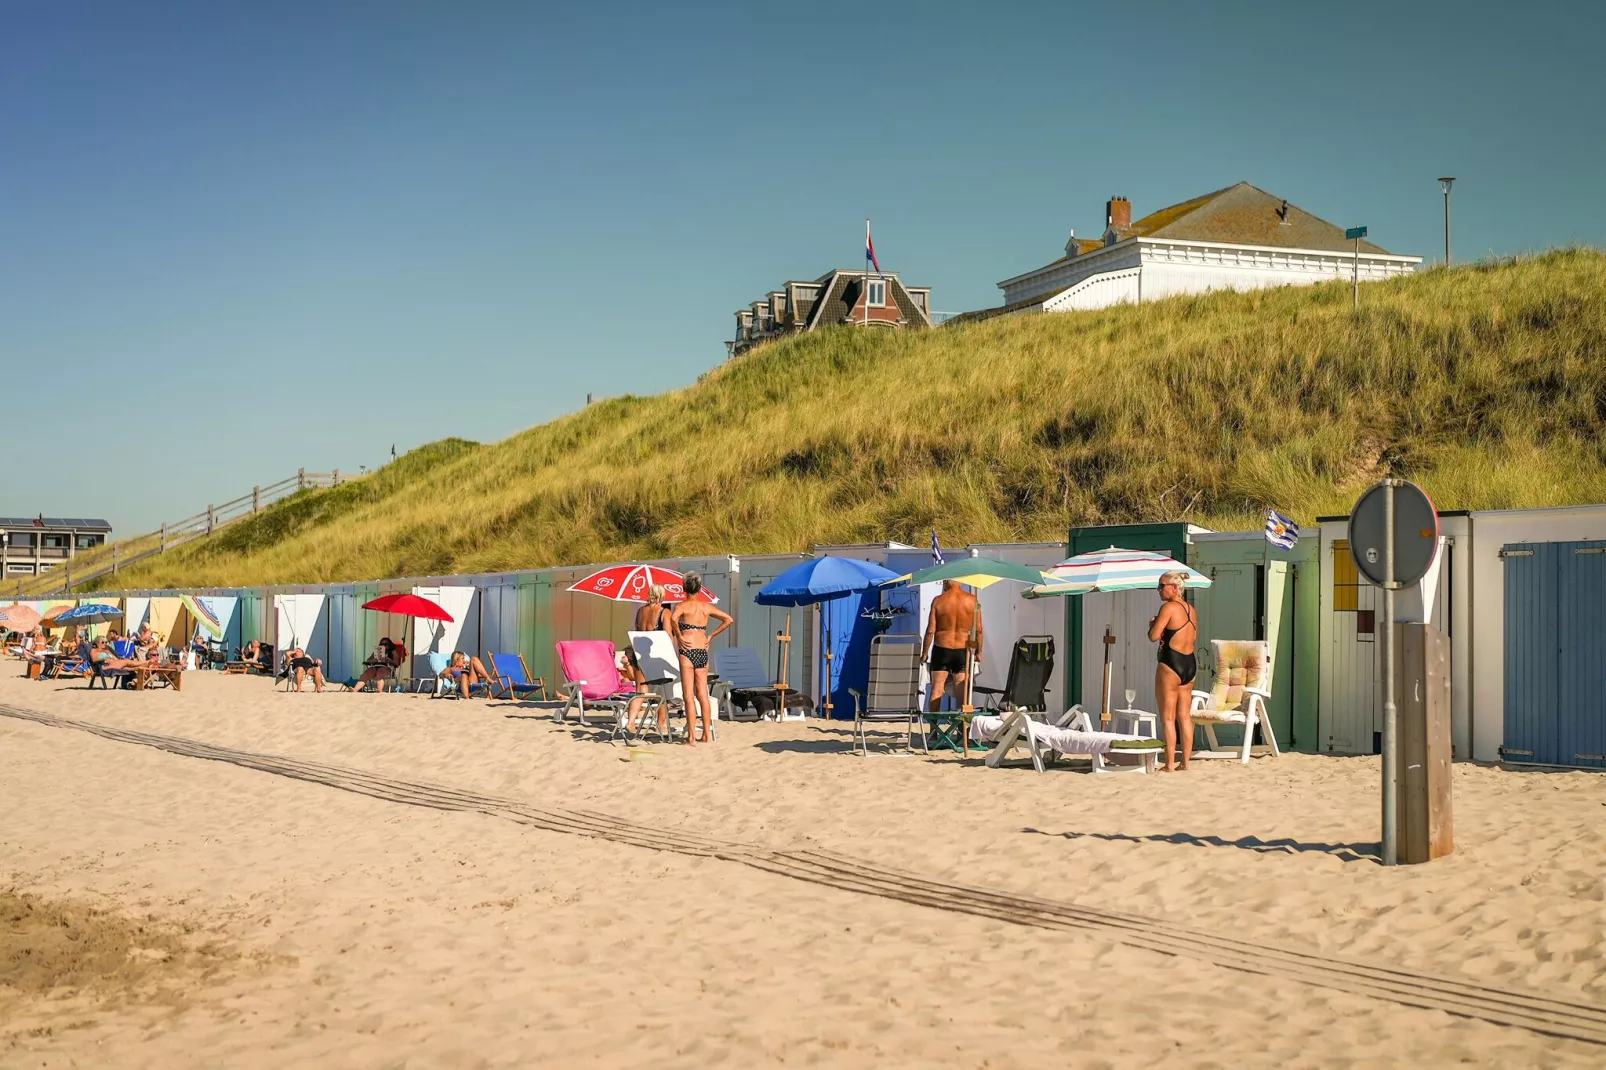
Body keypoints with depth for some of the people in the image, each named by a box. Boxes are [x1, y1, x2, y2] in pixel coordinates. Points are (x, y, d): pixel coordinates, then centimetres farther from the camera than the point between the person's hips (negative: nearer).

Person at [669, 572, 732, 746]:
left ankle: (691, 737, -5)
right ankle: (707, 734, 13)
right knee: (703, 695, 11)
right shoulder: (707, 607, 10)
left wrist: (679, 637, -13)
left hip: (687, 651, -5)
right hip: (703, 652, 5)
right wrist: (711, 635, 14)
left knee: (689, 695, -3)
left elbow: (673, 618, -26)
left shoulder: (683, 606, -4)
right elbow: (729, 619, 13)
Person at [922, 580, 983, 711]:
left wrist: (924, 653, 3)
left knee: (936, 689, 4)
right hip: (963, 651, 1)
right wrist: (978, 652, 10)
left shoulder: (938, 600, -6)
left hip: (941, 650, -1)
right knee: (962, 691, 6)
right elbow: (978, 630, -1)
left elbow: (930, 630, -7)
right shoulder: (972, 600, -2)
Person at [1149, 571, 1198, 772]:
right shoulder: (1190, 609, 11)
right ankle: (1186, 762, 13)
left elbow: (1153, 636, -17)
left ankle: (1170, 764, -1)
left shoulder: (1168, 607, -13)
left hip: (1171, 664, -8)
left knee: (1168, 718, -1)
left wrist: (1153, 624, 3)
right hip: (1190, 664, 8)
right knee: (1185, 716, 11)